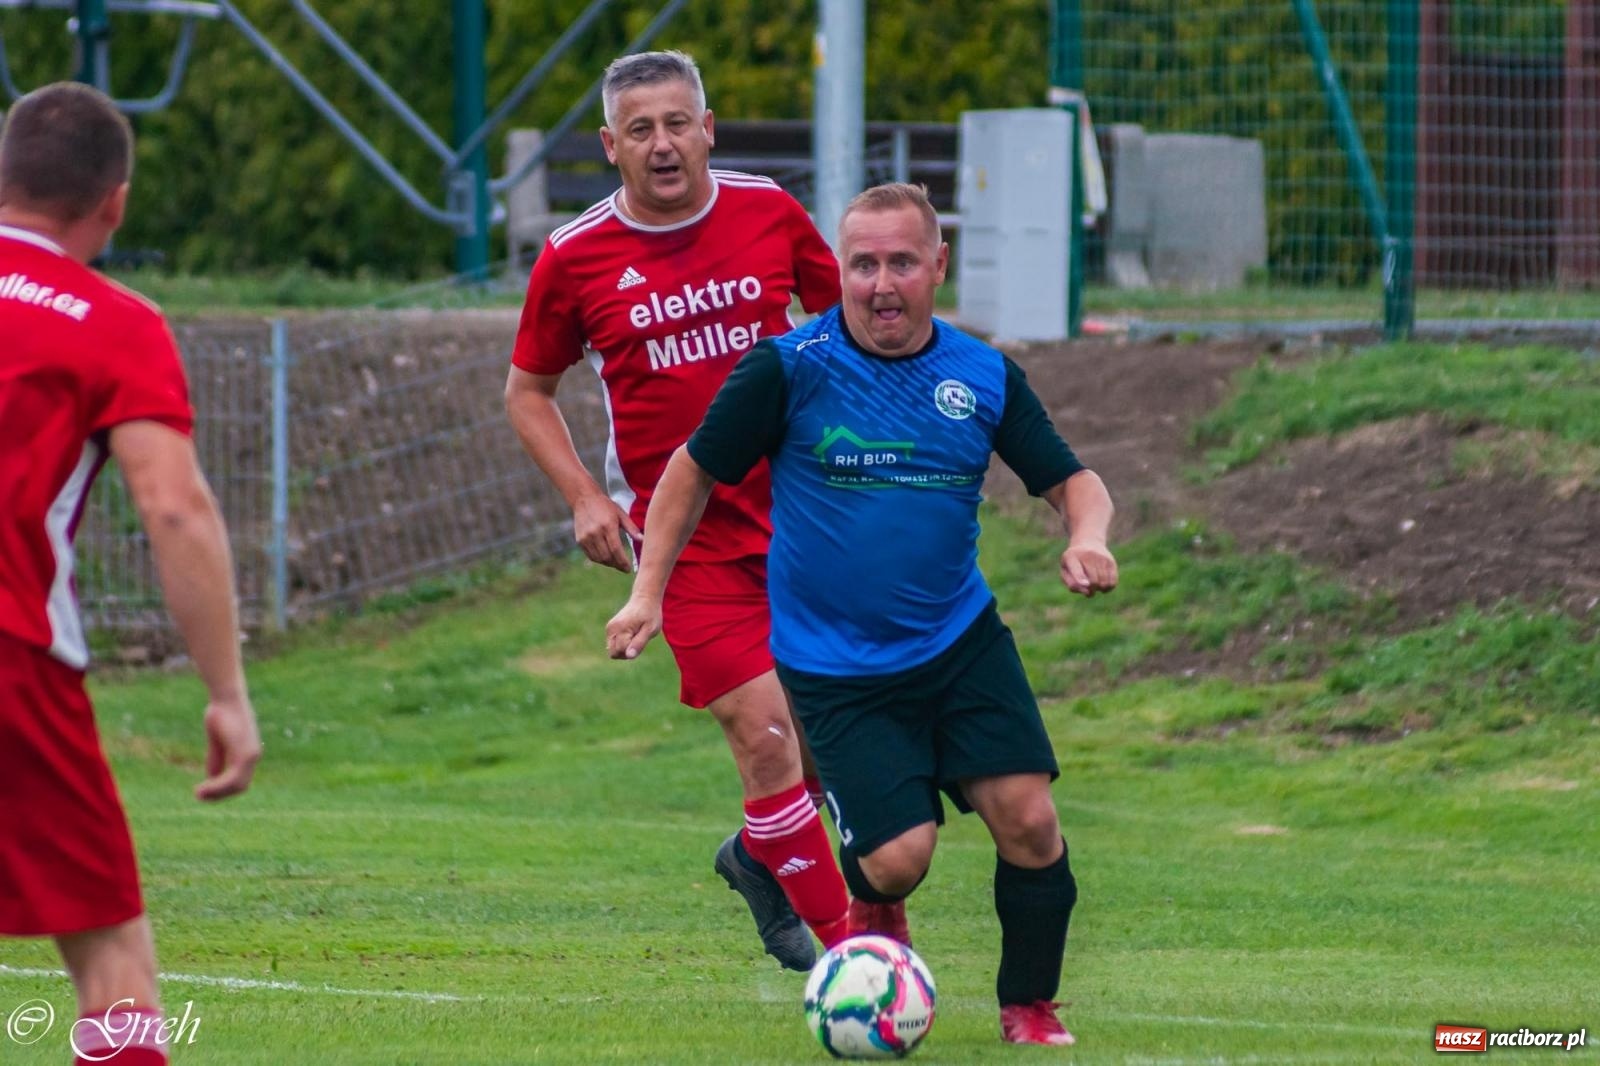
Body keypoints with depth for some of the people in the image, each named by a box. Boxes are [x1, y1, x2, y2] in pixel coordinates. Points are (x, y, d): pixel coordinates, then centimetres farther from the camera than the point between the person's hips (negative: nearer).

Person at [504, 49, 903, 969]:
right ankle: (845, 943, -4)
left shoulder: (770, 213, 0)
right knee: (762, 734, -12)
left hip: (798, 506, 3)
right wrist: (584, 497, -4)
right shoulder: (574, 259, -4)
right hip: (686, 533, -3)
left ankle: (765, 853, 37)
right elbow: (528, 390, 9)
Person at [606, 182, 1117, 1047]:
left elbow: (1071, 481, 7)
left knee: (1028, 818, -12)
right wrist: (648, 592, -2)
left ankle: (1029, 1006, 12)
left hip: (962, 643, 3)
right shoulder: (790, 368, -10)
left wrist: (1087, 537, -15)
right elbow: (695, 470, 2)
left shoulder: (985, 378, -1)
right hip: (837, 672, -3)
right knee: (898, 858, -14)